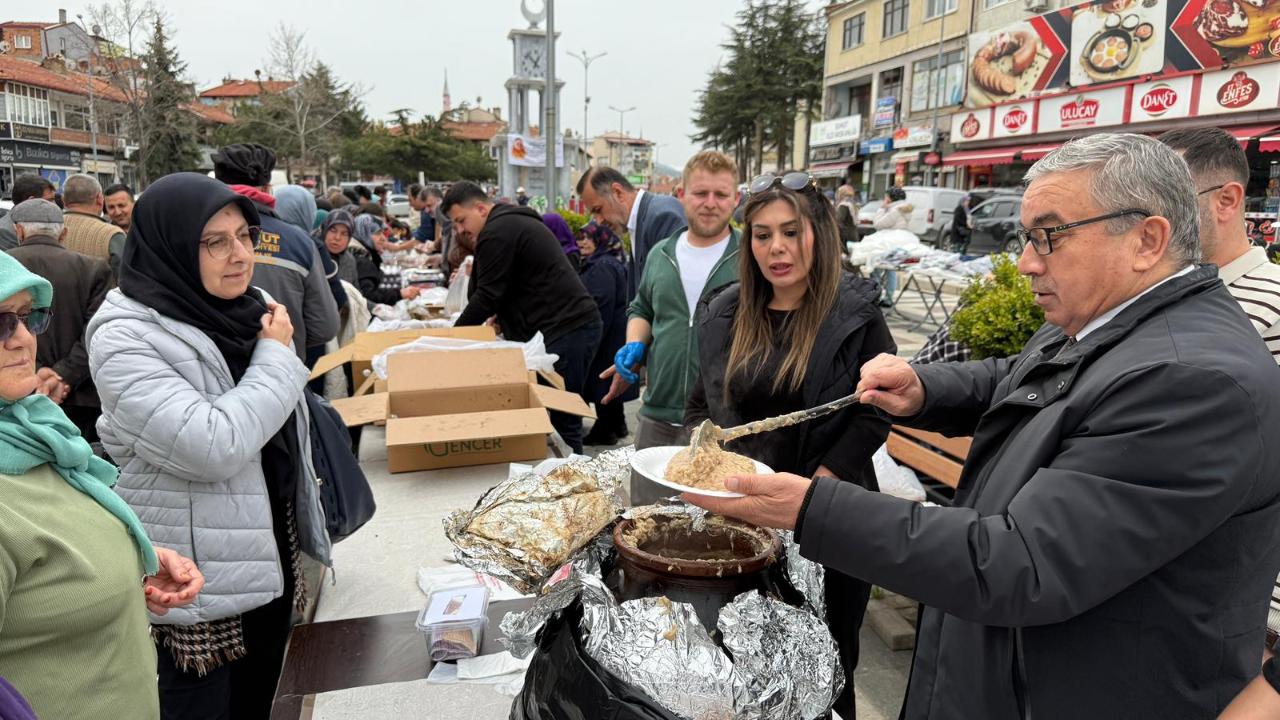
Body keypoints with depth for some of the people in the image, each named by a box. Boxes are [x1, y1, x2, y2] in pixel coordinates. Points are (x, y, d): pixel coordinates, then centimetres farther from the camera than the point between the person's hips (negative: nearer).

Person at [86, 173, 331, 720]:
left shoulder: (248, 310, 3)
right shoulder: (125, 338, -19)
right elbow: (213, 446, -29)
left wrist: (298, 528, 22)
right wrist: (276, 357, -17)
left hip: (270, 552, 6)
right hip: (200, 574, -6)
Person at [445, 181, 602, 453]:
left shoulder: (497, 233, -10)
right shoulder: (513, 222, 23)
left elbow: (487, 296, -10)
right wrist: (499, 318, 15)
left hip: (564, 332, -11)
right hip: (576, 324, 11)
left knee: (562, 421, -7)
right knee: (564, 418, 13)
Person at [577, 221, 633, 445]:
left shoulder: (603, 266, -18)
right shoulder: (596, 264, 17)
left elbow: (600, 307, -23)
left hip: (607, 337, -11)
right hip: (613, 336, 11)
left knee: (602, 384, -3)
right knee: (610, 383, 17)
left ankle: (604, 431, 5)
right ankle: (617, 426, 27)